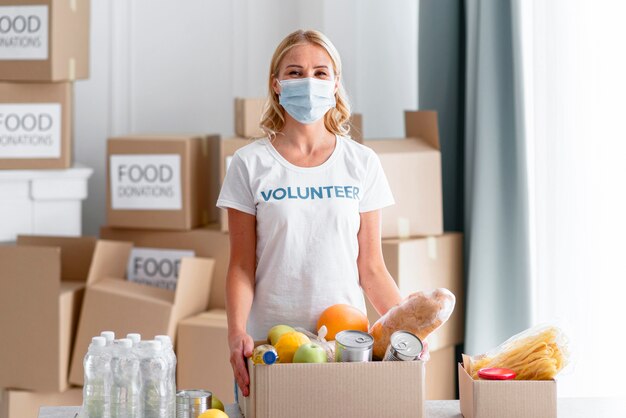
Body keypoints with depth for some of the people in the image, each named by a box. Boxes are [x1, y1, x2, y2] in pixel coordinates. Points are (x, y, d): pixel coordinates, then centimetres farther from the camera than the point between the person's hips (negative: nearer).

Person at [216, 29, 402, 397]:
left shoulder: (362, 163, 4)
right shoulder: (251, 164, 1)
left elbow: (371, 269, 5)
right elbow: (242, 266, -1)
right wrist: (237, 332, -16)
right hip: (268, 341, -1)